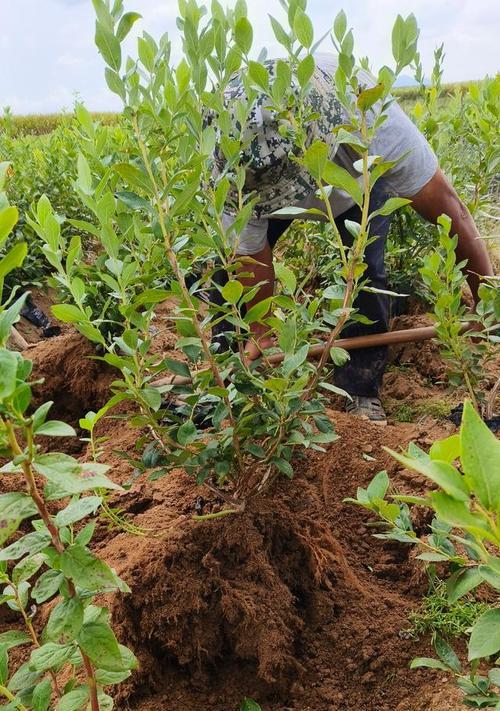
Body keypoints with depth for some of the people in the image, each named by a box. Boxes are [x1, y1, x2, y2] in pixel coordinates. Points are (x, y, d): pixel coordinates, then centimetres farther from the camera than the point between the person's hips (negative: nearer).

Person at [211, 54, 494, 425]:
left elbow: (447, 207, -36)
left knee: (366, 268, -21)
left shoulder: (373, 120, -45)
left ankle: (363, 393, -5)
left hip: (361, 171, -1)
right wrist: (259, 330, -13)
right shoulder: (230, 166, -39)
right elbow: (253, 258, -24)